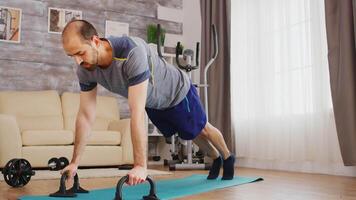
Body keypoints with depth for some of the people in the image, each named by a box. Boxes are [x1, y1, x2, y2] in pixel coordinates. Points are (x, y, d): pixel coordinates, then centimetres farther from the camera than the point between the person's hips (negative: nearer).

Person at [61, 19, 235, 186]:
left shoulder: (132, 52, -47)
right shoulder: (85, 71, -25)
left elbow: (137, 113, -50)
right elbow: (85, 115, -17)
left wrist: (141, 166, -49)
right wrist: (75, 162, -16)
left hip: (177, 92, -6)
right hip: (152, 103, 6)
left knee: (201, 130, 19)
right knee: (193, 135, 26)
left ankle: (227, 158, 51)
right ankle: (216, 159, 55)